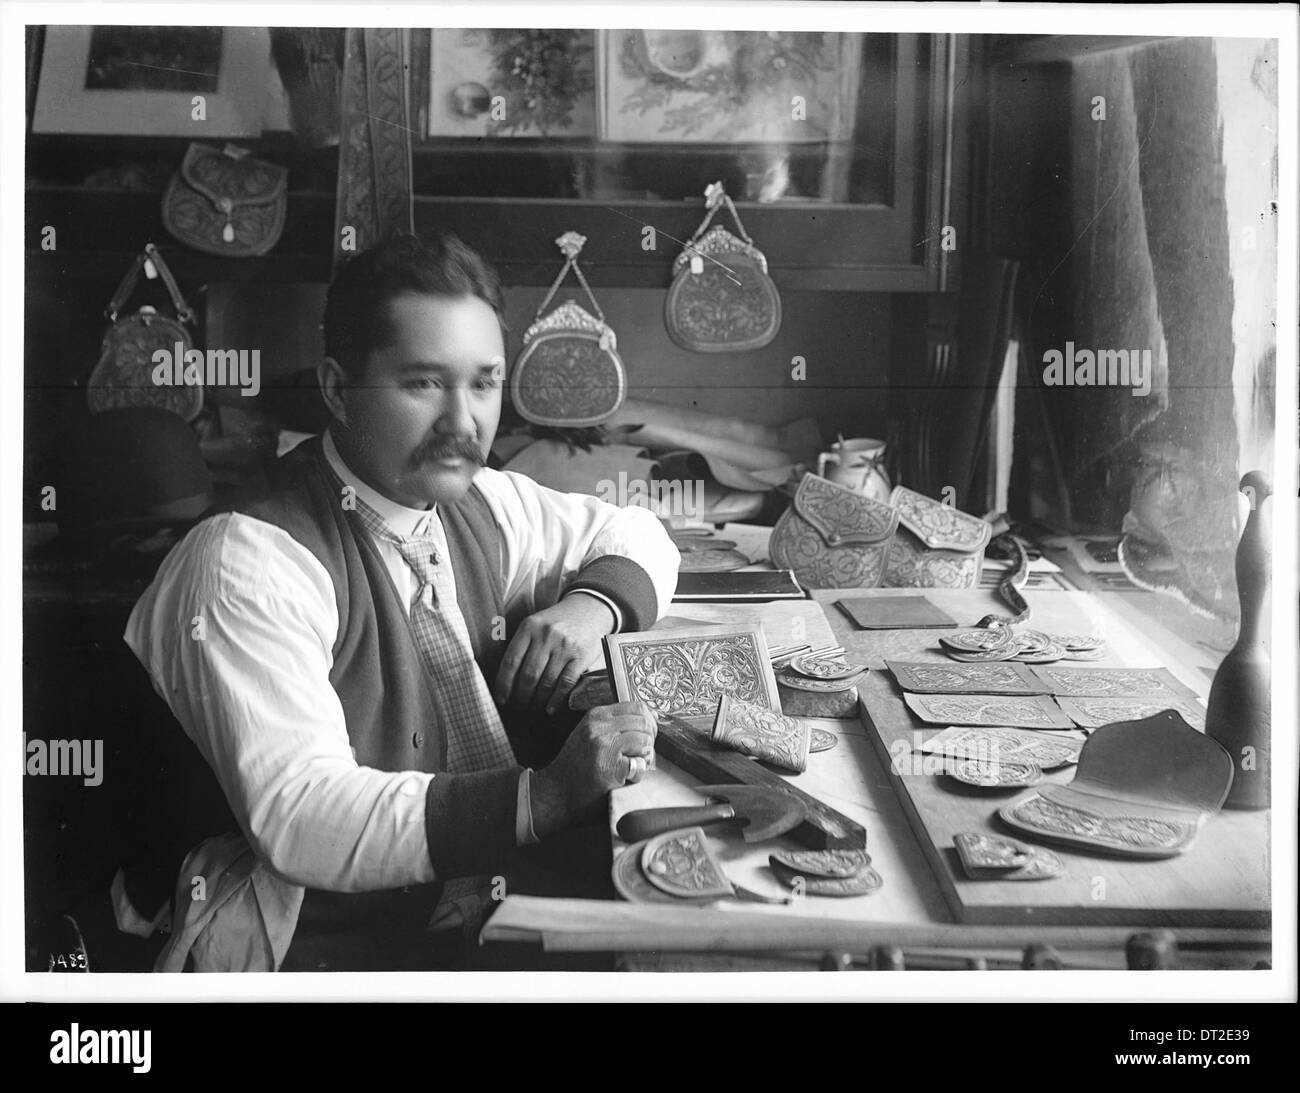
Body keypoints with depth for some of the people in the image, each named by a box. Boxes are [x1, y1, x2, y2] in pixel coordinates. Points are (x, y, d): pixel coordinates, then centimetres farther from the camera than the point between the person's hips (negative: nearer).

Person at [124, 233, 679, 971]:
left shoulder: (478, 507, 5)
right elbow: (300, 815, -24)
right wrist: (545, 795, -33)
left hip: (496, 912, 7)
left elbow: (634, 535, 20)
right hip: (329, 952, -6)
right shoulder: (253, 563, -16)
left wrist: (592, 604, -3)